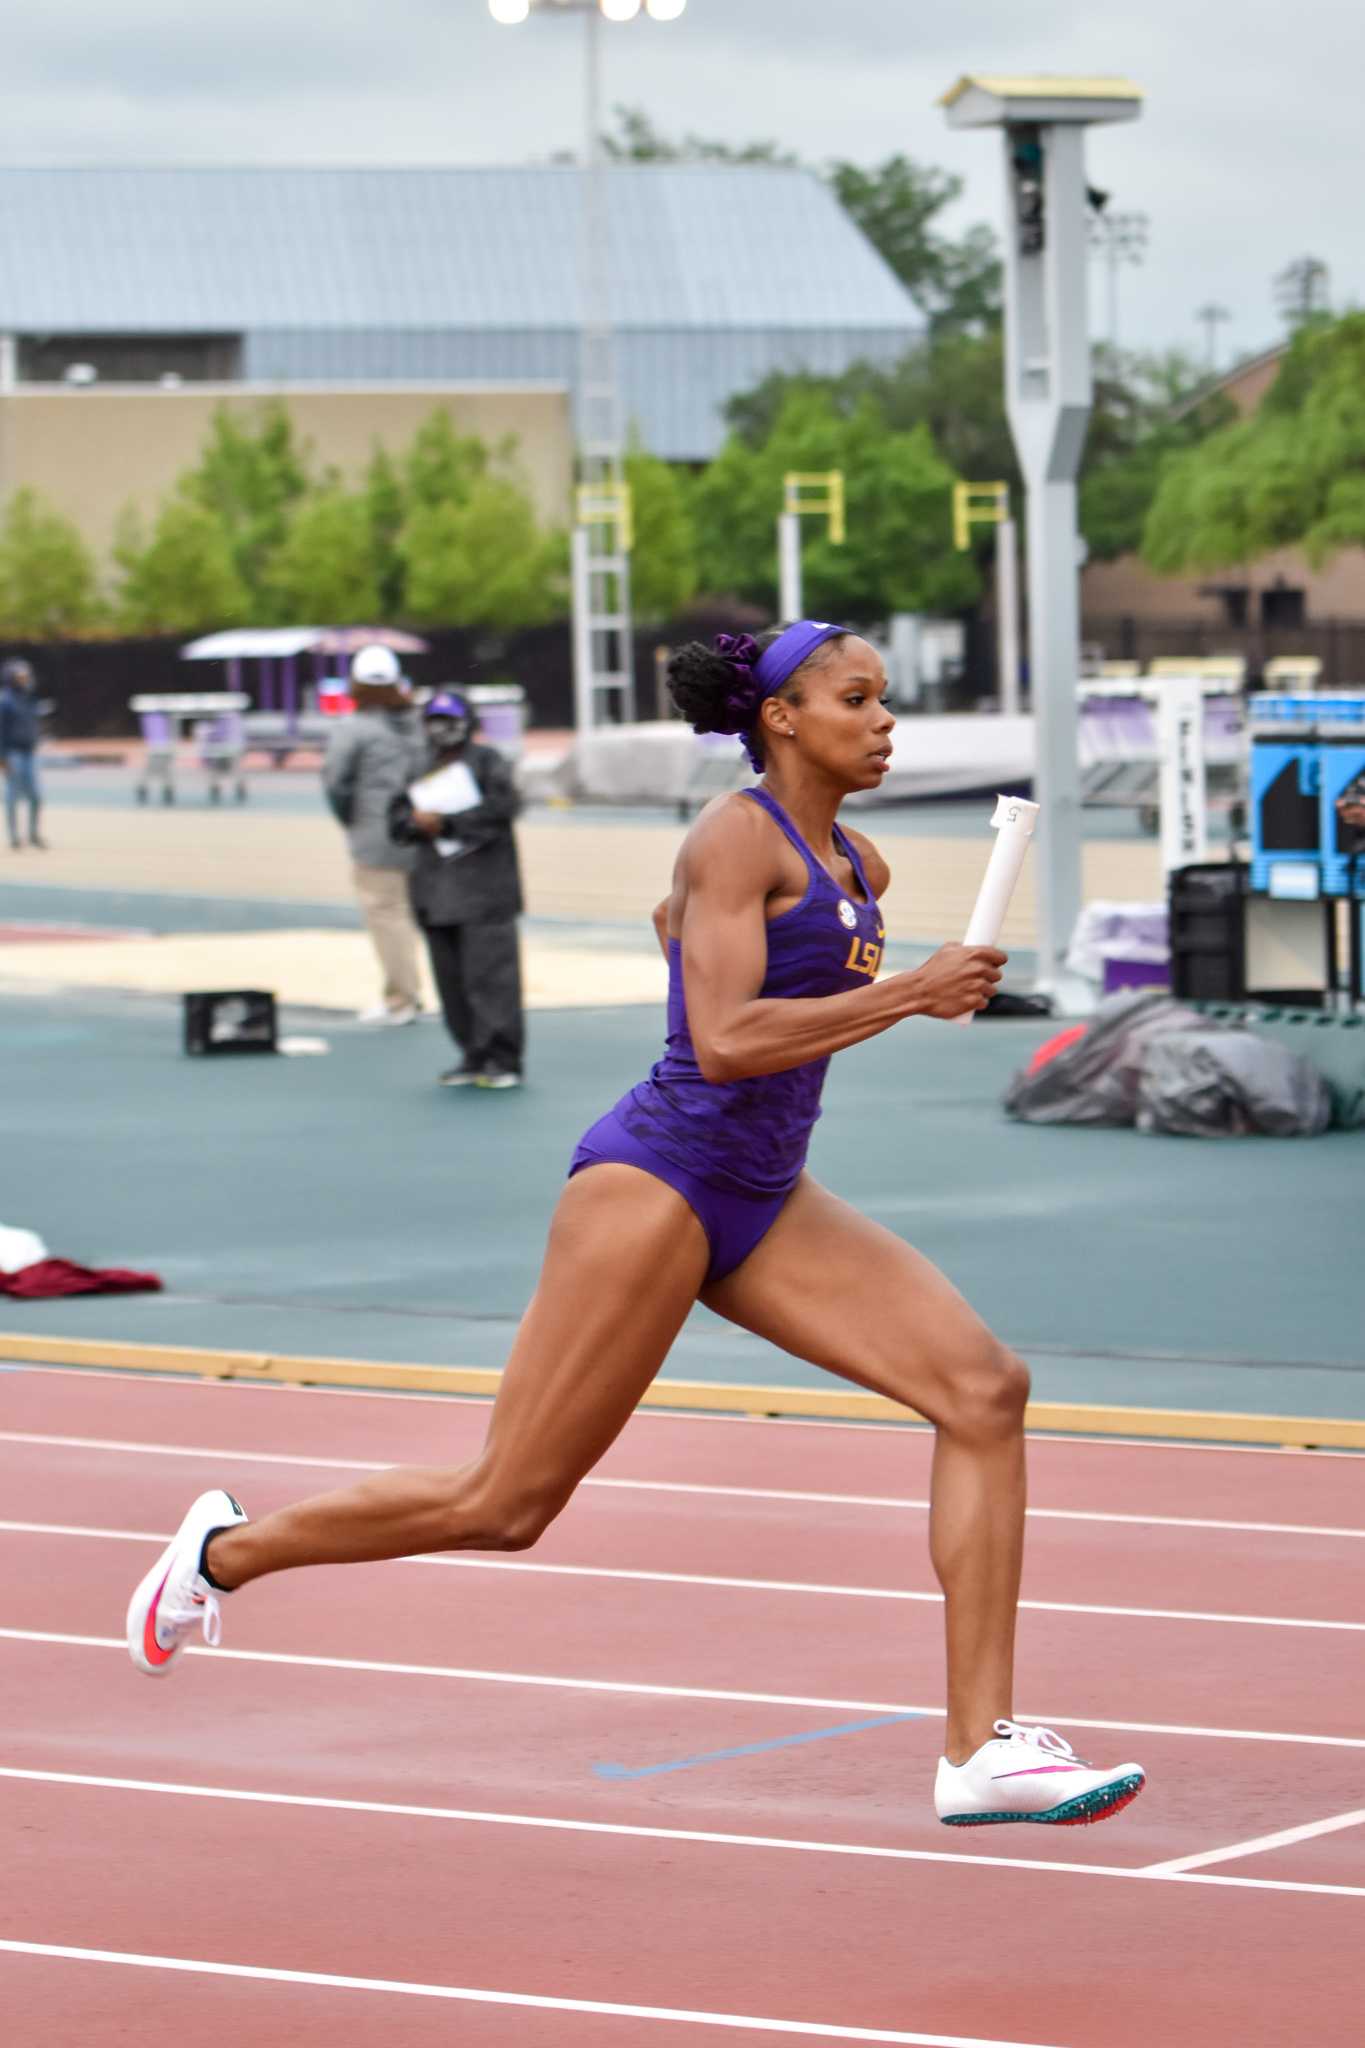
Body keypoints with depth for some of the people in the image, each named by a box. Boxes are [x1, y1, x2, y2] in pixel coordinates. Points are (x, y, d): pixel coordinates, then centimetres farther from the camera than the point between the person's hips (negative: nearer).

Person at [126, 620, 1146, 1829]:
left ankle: (982, 1748, -11)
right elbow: (723, 1041, -25)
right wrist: (907, 995, -25)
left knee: (985, 1389, -10)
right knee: (507, 1504, -1)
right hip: (656, 1183, -8)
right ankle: (228, 1551, 23)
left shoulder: (857, 868, 14)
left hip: (764, 1205, 8)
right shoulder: (739, 839, -13)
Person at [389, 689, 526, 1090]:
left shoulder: (486, 762, 1)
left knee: (489, 973, -11)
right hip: (437, 890, 7)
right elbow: (398, 820, 14)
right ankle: (473, 1056, 13)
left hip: (485, 887, -6)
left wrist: (447, 823, -14)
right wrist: (418, 824, -9)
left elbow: (502, 806, -13)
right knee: (452, 978, 6)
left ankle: (503, 1060, -10)